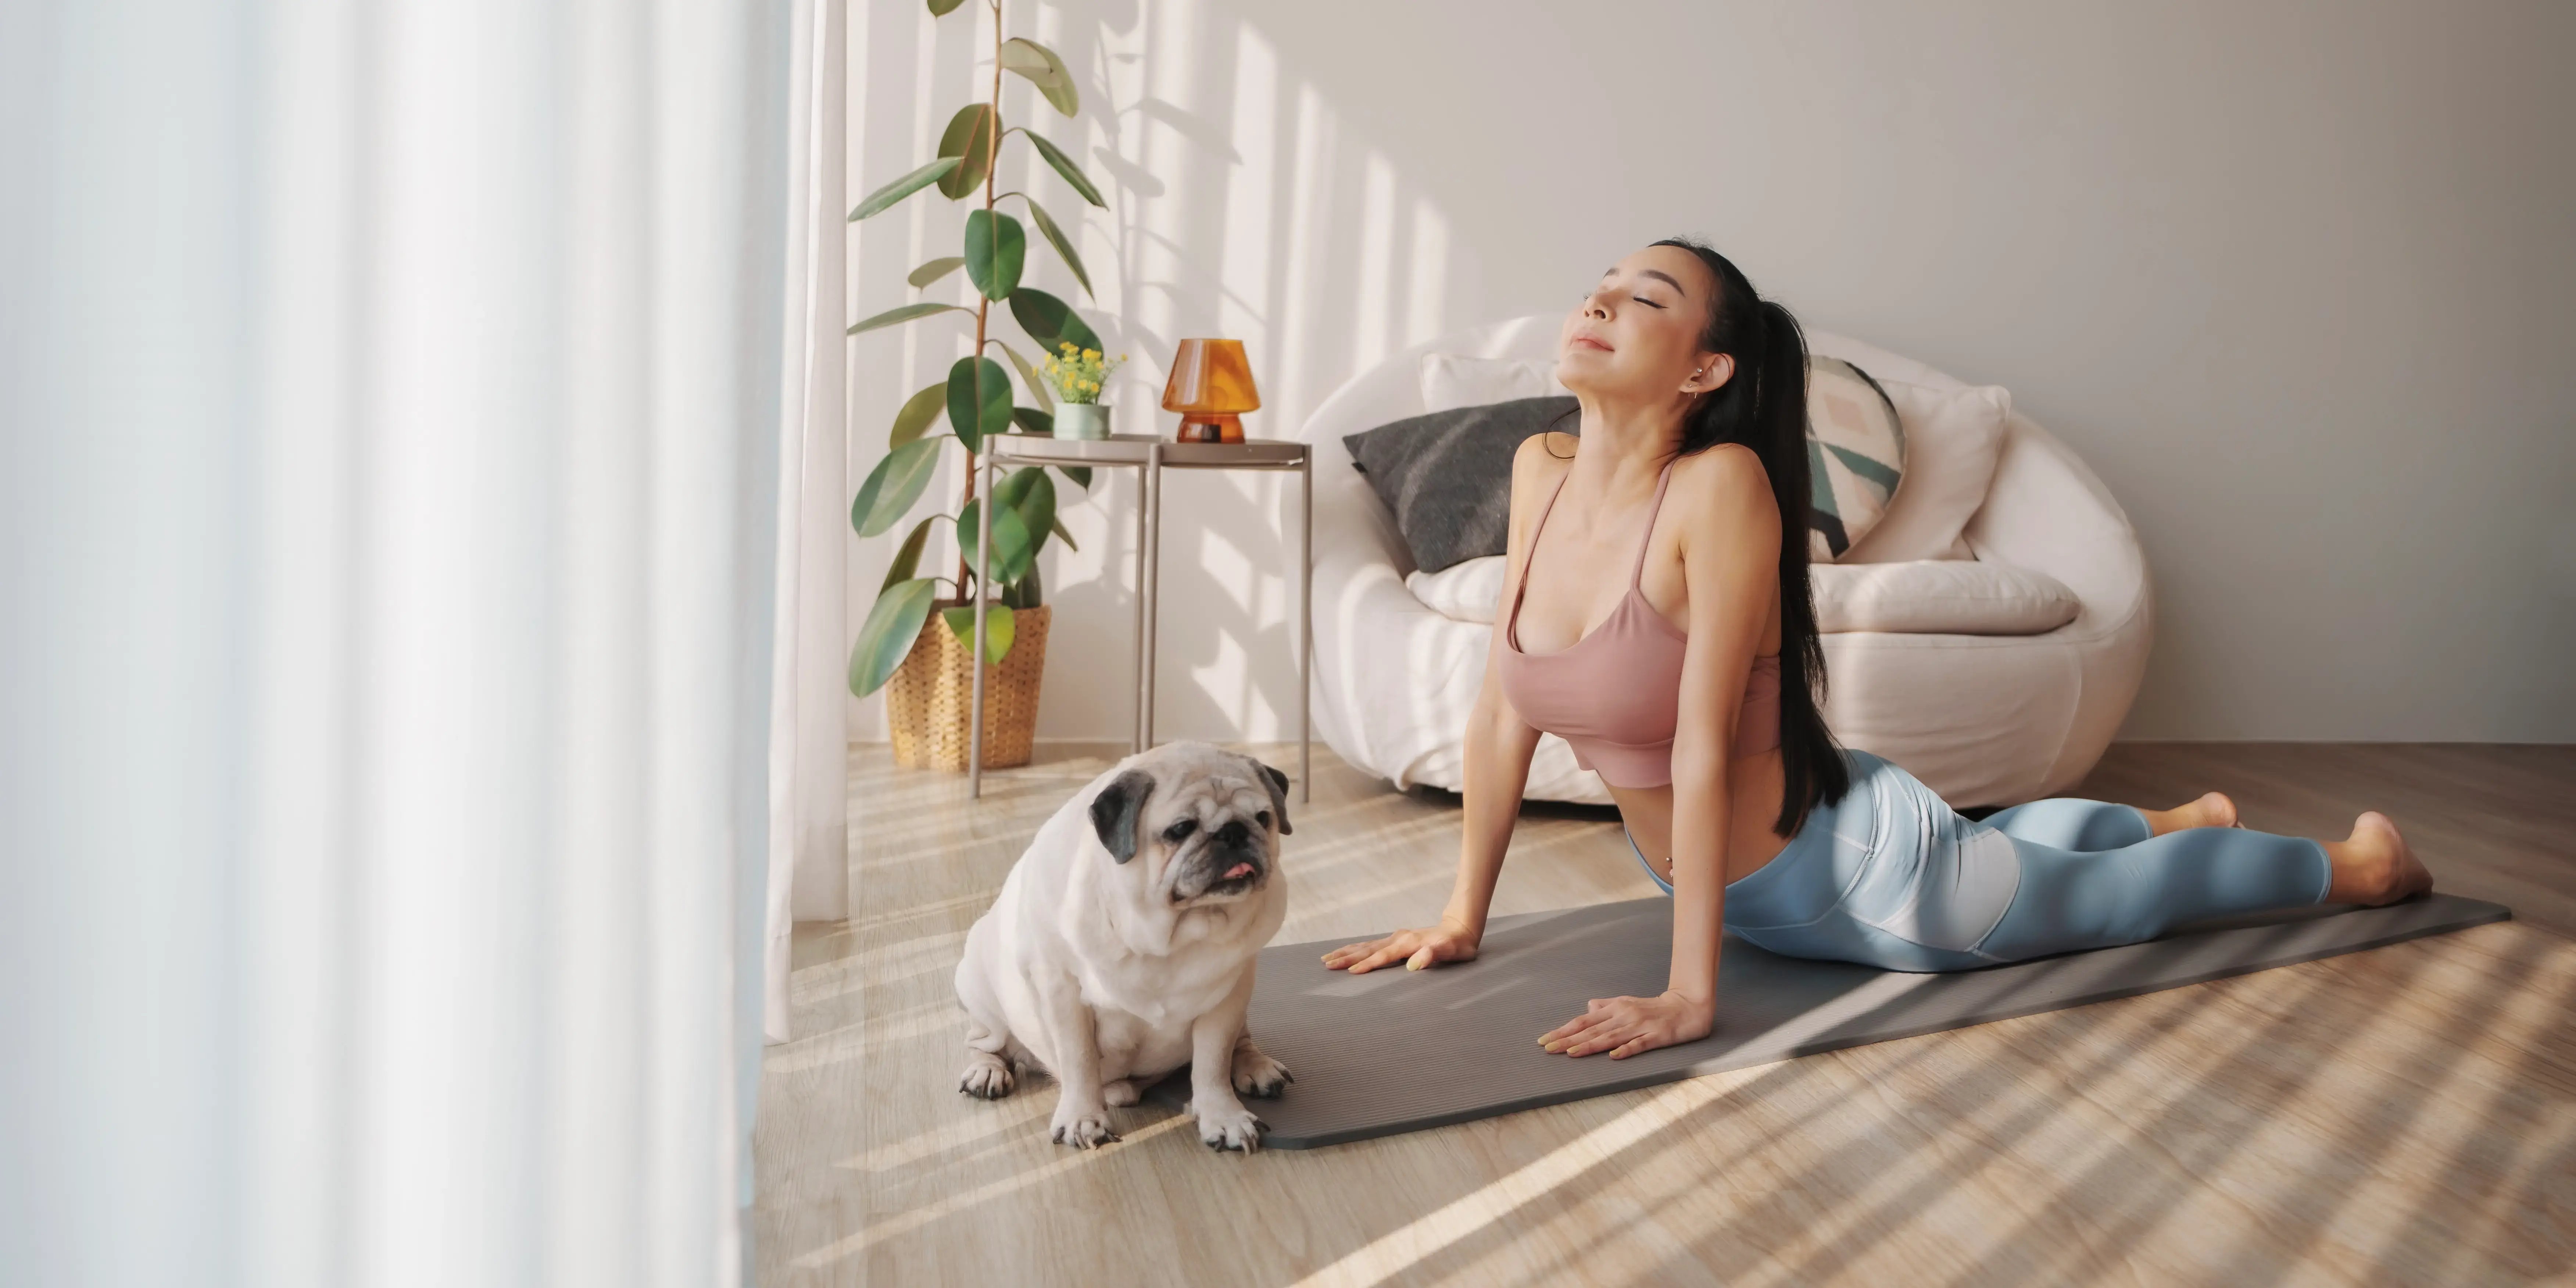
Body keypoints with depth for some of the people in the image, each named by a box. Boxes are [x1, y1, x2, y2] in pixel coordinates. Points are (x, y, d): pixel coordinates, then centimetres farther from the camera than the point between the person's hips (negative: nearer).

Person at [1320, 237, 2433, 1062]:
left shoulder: (1722, 487, -31)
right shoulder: (1542, 472, -12)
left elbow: (1702, 746, -31)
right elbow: (1502, 711, -6)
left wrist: (1690, 995, -28)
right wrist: (1461, 917, -3)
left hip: (1861, 875, -7)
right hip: (1743, 890, 7)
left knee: (2132, 890, 19)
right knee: (1998, 835, 35)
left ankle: (2358, 864, 48)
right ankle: (2178, 815, 65)